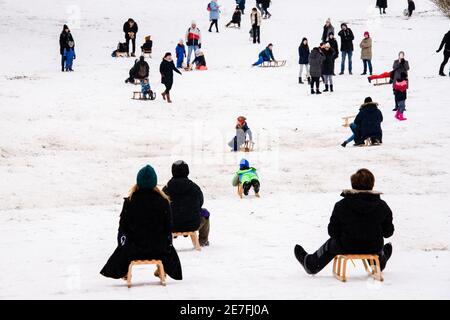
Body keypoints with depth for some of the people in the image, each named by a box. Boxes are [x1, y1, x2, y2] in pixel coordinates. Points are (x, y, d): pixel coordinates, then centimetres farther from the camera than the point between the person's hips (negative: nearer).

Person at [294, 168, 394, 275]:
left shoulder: (341, 206, -17)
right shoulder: (382, 206, -14)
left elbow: (333, 232, -11)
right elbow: (388, 232, -4)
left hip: (347, 247, -2)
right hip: (373, 248, 2)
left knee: (331, 244, 31)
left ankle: (311, 264, 53)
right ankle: (380, 263, 71)